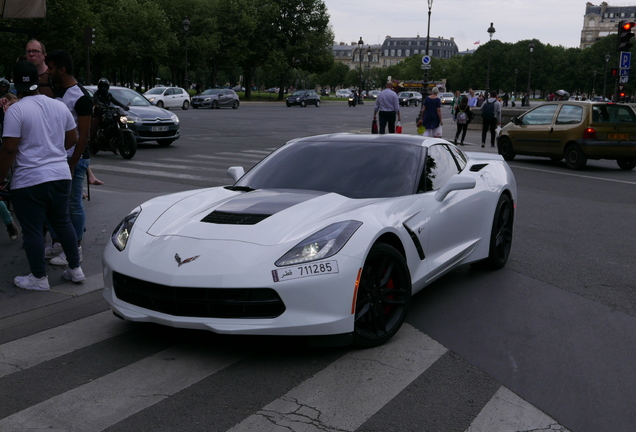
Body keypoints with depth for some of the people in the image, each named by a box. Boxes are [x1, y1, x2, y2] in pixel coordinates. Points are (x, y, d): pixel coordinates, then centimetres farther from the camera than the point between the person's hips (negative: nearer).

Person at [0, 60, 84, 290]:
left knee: (32, 230, 5)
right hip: (60, 175, 6)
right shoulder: (59, 106, 5)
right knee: (63, 222, 17)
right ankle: (75, 269, 22)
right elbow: (72, 139, 12)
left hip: (29, 181, -6)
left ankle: (39, 278, 13)